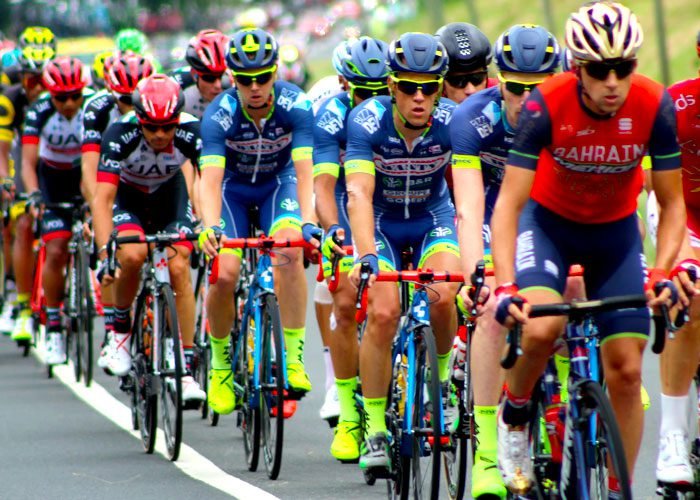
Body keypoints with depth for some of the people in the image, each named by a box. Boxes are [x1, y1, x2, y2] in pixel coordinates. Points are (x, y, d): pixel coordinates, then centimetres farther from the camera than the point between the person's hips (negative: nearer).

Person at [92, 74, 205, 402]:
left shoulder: (191, 133, -31)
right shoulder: (120, 134, -35)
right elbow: (102, 199, -38)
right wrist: (105, 251, -48)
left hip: (169, 193, 1)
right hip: (127, 194, -1)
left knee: (178, 269, -16)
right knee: (132, 256, -29)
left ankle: (186, 370, -10)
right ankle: (120, 331, -2)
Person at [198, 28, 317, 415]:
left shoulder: (294, 105, -27)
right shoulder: (220, 115, -29)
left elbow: (305, 171, -35)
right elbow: (210, 179, -38)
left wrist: (309, 222, -50)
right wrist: (210, 226, -56)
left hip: (278, 183, 0)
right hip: (233, 188, 0)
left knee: (291, 250, -29)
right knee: (224, 273, -19)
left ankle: (293, 358, -24)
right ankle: (220, 361, 6)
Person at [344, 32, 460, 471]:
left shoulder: (453, 123, -23)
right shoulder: (367, 122, -27)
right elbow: (359, 195, -36)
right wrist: (366, 256, -50)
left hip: (433, 217, 1)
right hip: (381, 222, -1)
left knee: (443, 297, -27)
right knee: (383, 312, -20)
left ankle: (440, 378, 3)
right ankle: (375, 430, -8)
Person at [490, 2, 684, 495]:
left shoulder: (655, 106, -24)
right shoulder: (547, 104, -29)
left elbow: (672, 203, -14)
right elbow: (510, 201, -29)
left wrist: (662, 272, -29)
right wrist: (506, 286, -40)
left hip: (616, 232, 2)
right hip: (549, 222, -2)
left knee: (626, 371, -5)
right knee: (541, 329, -29)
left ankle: (618, 490, 9)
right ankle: (515, 414, 1)